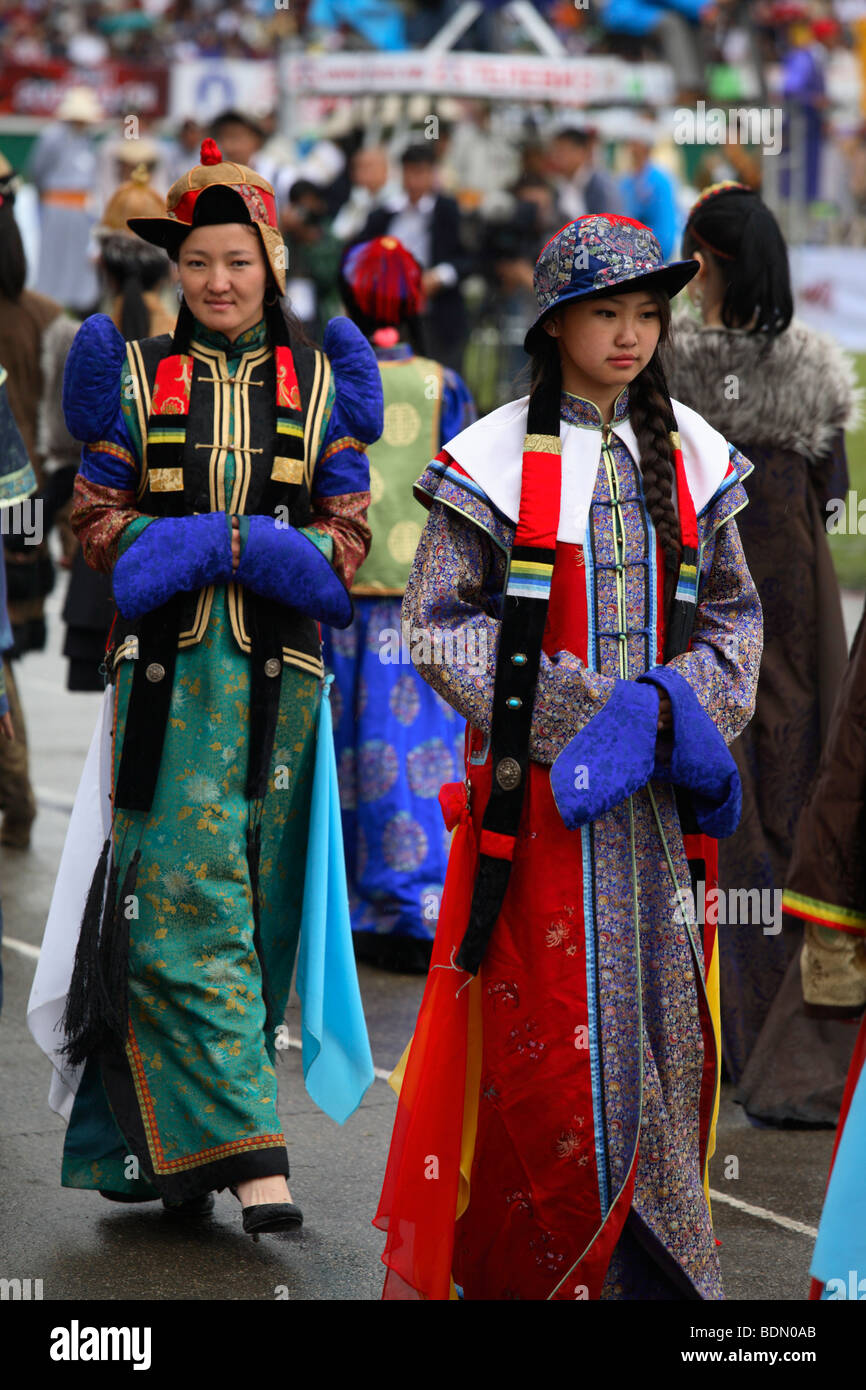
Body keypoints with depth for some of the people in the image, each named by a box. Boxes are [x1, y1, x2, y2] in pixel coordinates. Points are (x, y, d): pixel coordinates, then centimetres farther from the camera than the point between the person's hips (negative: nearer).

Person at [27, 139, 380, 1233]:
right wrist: (249, 543, -12)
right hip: (168, 672, -2)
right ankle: (249, 1150, -17)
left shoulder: (316, 381, 10)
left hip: (279, 674, 2)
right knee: (188, 899, -12)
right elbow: (97, 518, 5)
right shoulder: (135, 375, 8)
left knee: (257, 907, 3)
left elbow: (348, 536, 7)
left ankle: (173, 1146, 15)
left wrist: (204, 542, -12)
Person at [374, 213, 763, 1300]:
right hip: (534, 789, -4)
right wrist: (586, 715, -13)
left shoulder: (687, 456, 9)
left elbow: (733, 611, 12)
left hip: (654, 794, 4)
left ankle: (655, 1268, 15)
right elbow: (440, 621, -6)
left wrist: (671, 704, -8)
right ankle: (549, 1262, 8)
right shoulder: (498, 457, -4)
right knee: (551, 1037, -3)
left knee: (663, 1020, 5)